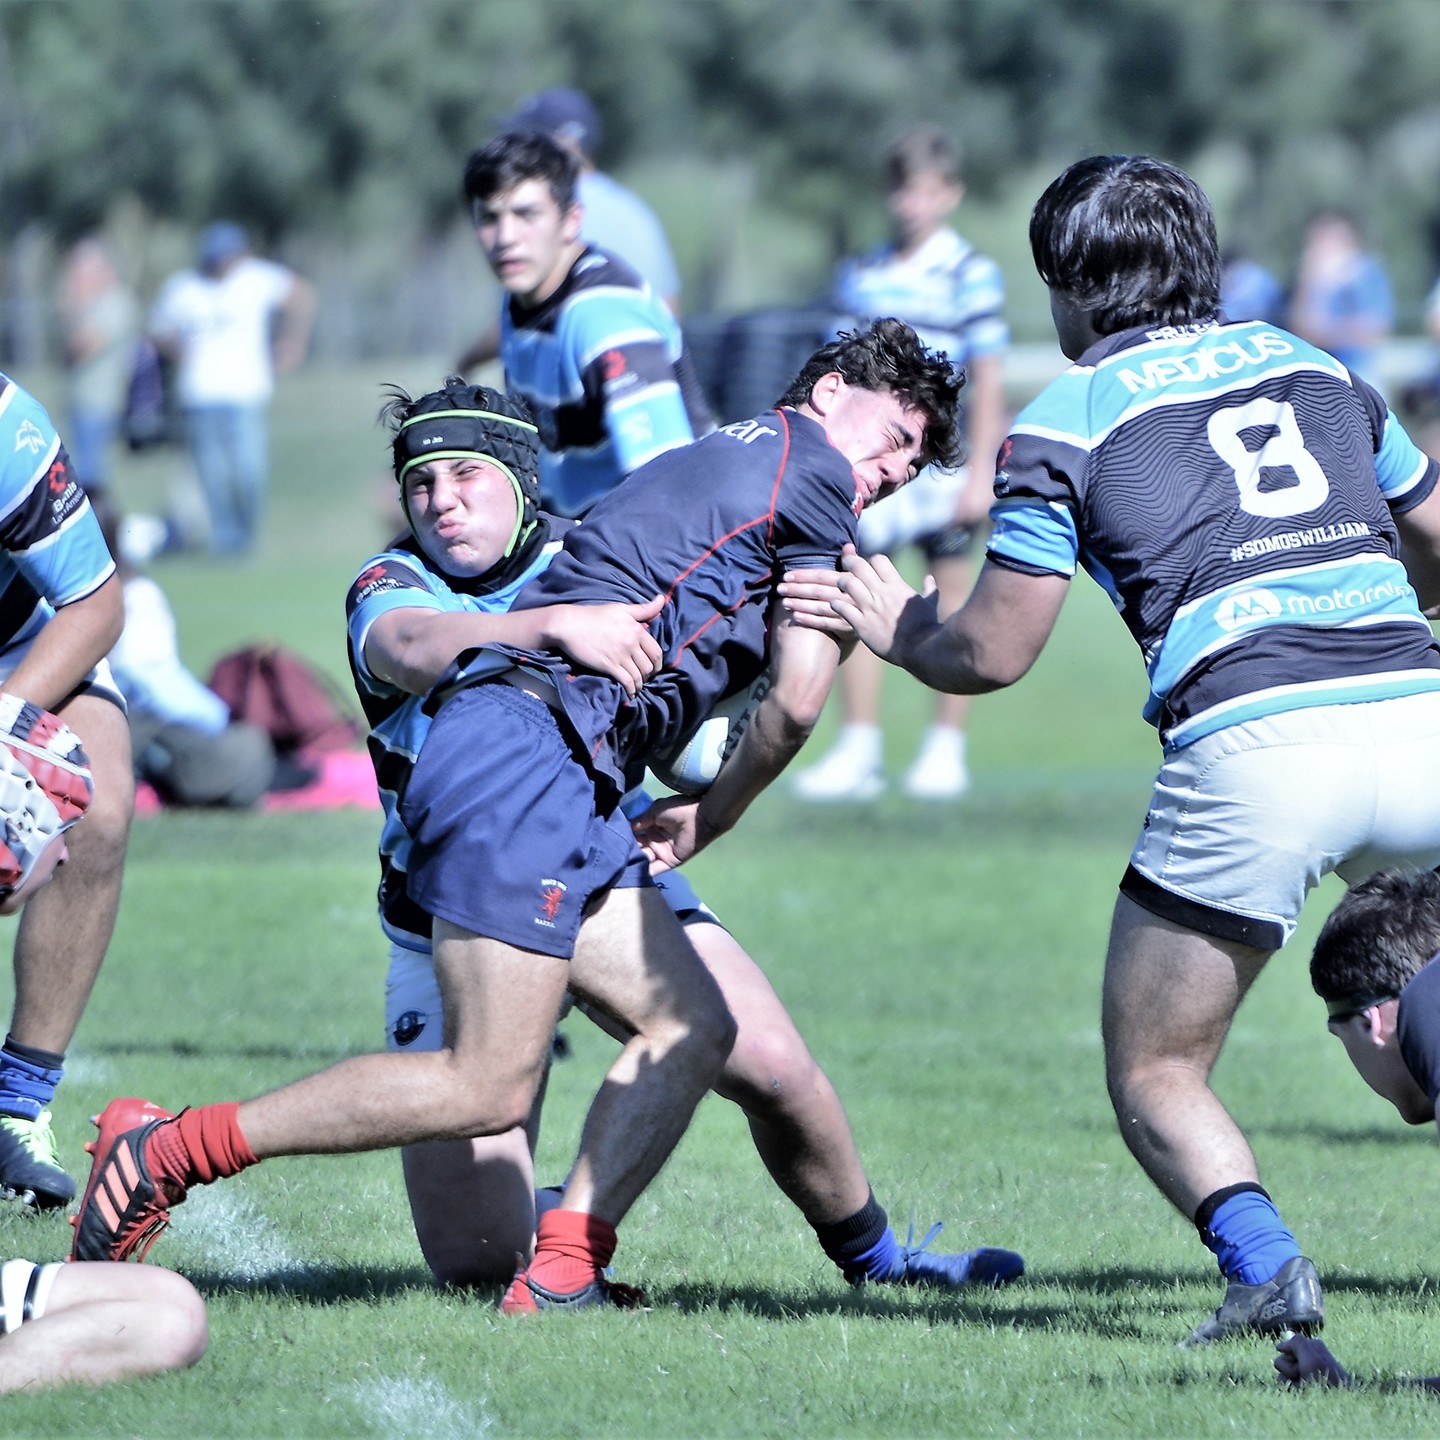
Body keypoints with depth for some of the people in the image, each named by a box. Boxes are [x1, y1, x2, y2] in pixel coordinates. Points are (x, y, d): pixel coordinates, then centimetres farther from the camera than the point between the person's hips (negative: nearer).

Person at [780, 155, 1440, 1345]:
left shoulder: (1064, 421, 11)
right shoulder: (1317, 368, 23)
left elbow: (991, 655, 11)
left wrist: (896, 629, 32)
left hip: (1249, 751, -3)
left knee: (1154, 1074, 10)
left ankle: (1262, 1258, -17)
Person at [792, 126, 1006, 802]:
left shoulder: (970, 276, -4)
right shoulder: (860, 277, 10)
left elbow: (987, 382, -5)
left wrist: (979, 471, -9)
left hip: (941, 461, -4)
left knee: (949, 597, 4)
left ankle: (946, 748, 12)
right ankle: (859, 749, 6)